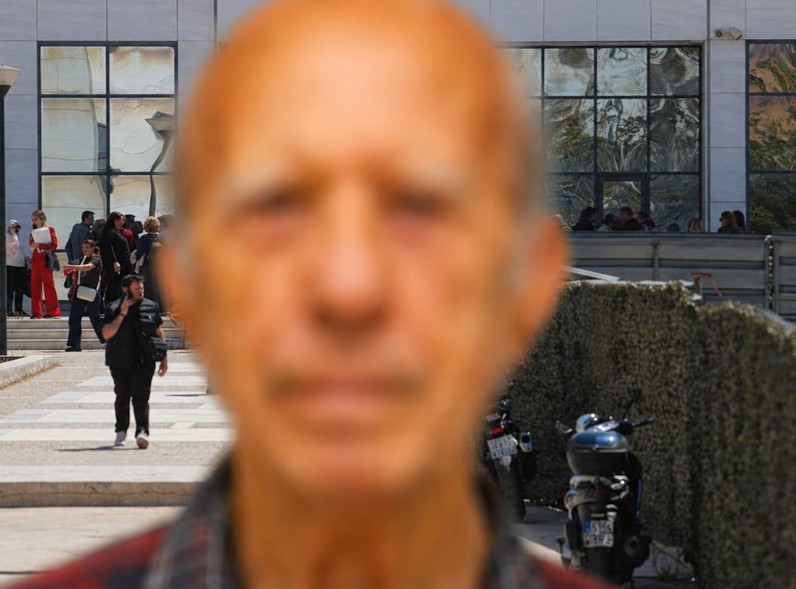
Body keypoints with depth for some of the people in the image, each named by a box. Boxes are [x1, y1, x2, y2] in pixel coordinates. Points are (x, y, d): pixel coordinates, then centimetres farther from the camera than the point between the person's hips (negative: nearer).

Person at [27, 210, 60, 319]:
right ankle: (36, 313, 5)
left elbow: (54, 244, -10)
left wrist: (39, 245, -16)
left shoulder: (50, 229, -1)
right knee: (35, 287, 3)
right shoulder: (33, 231, 20)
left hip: (45, 261, -7)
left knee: (48, 285, -7)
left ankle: (52, 311, -6)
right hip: (35, 261, 7)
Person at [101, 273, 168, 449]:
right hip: (120, 362, 0)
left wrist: (164, 359, 13)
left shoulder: (151, 307, 7)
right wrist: (122, 315, -16)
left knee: (141, 397, -13)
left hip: (144, 361, 0)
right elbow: (107, 334, -10)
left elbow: (159, 332, 15)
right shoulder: (113, 309, 0)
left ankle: (142, 432, -24)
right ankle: (121, 431, 28)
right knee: (122, 397, 10)